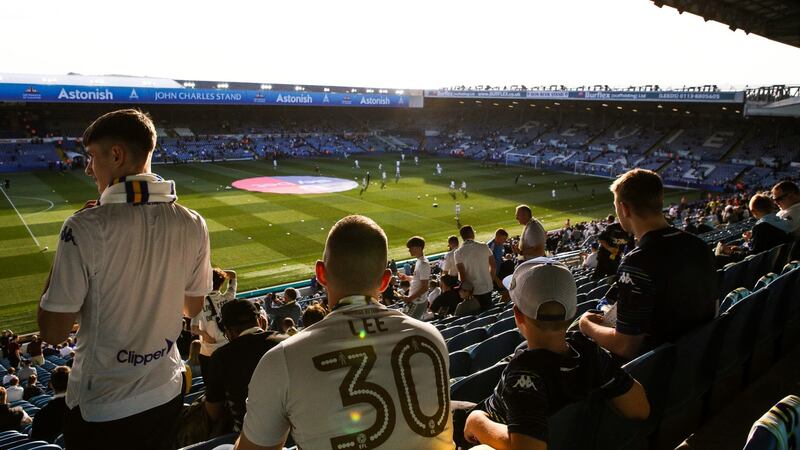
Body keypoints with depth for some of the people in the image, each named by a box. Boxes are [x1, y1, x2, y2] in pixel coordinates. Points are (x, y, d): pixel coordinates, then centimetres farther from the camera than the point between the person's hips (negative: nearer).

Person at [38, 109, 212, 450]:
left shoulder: (85, 227, -21)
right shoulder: (193, 225, -8)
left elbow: (53, 332, -14)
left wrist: (71, 243, -6)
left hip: (101, 411, -3)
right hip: (166, 396, 4)